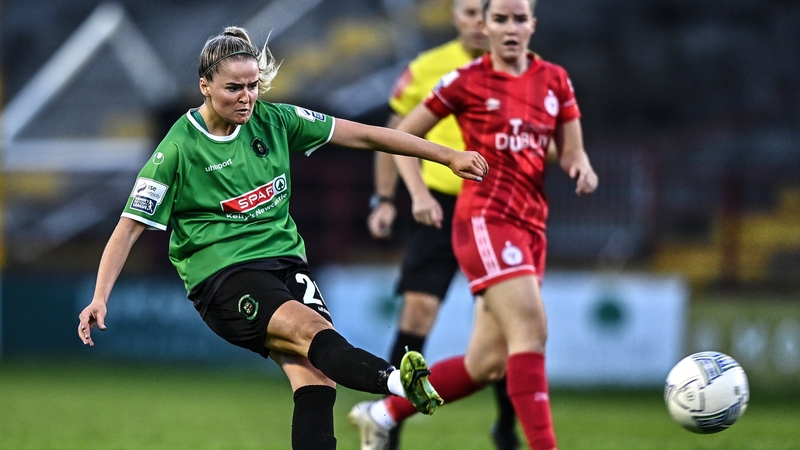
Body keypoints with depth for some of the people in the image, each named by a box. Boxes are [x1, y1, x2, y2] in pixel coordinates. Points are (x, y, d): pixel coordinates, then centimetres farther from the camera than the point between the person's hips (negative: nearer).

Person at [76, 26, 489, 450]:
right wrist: (99, 298, -14)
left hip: (284, 260, 5)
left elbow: (363, 135, 10)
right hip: (222, 277, -5)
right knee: (312, 330, -33)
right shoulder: (178, 149, -4)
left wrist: (448, 156, 11)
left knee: (314, 374, -23)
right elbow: (130, 226, -2)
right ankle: (398, 382, -60)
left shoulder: (273, 121, 7)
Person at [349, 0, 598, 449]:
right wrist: (420, 194, -7)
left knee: (487, 364, 7)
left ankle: (384, 412, 24)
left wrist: (581, 165, -10)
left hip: (531, 225, 6)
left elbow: (571, 150, 13)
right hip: (486, 217, -6)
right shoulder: (467, 82, -2)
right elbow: (404, 135, 6)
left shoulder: (554, 80, 10)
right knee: (531, 329, -23)